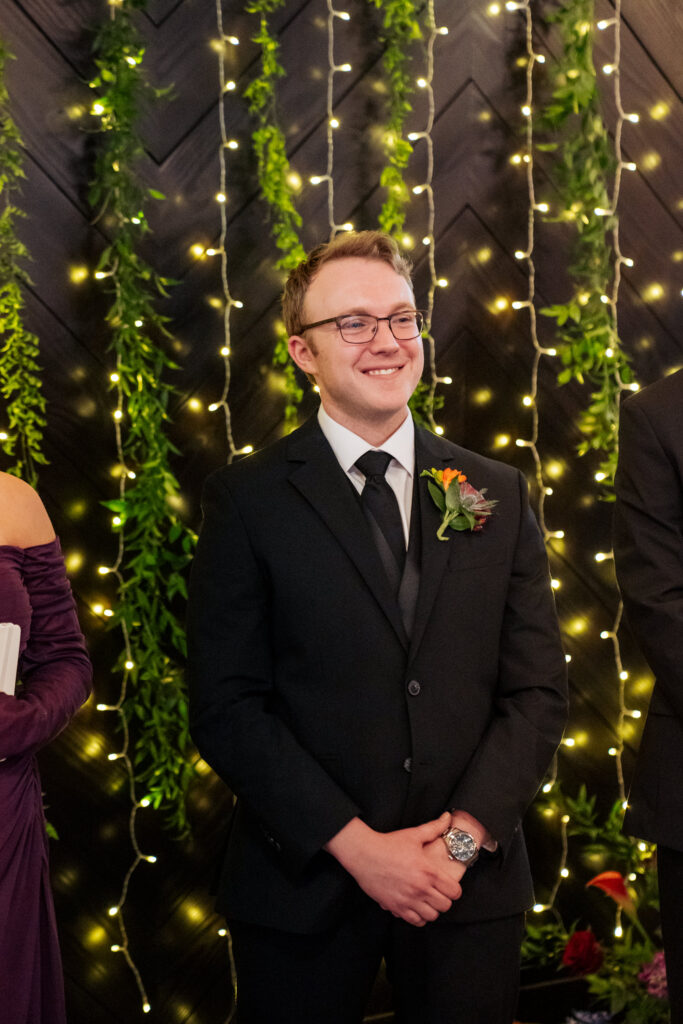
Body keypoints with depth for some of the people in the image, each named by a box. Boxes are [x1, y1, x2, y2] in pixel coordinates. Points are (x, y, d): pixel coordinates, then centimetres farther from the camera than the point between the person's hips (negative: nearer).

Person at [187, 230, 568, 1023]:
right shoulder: (248, 498, -3)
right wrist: (353, 843, -13)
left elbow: (538, 689, 3)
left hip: (471, 882, 2)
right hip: (304, 886, -2)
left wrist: (464, 836, -10)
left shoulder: (498, 495, 5)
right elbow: (226, 707, -7)